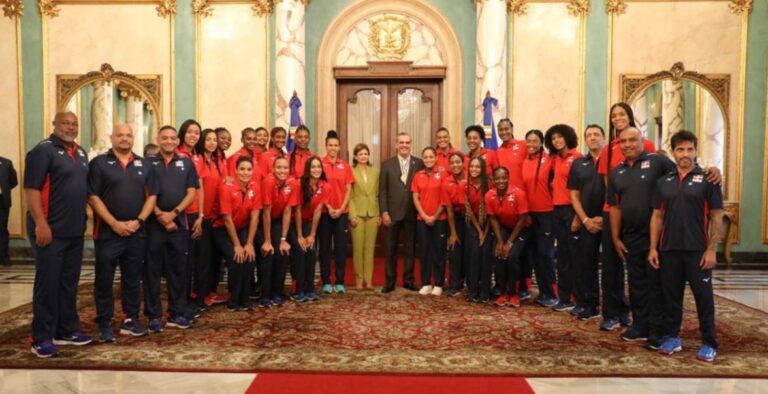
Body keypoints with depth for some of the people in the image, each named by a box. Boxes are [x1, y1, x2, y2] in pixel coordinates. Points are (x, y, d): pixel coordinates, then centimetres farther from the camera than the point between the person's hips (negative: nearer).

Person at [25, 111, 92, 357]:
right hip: (50, 230, -7)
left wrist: (84, 219, 16)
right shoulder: (43, 151, -9)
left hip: (75, 230, 7)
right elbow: (31, 189, -16)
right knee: (47, 283, -1)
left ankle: (67, 330, 24)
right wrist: (41, 224, -23)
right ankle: (42, 338, 7)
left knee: (69, 283, 14)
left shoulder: (80, 153, 14)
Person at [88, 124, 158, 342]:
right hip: (107, 232, -3)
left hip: (137, 232, 3)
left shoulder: (144, 165, 10)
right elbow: (93, 197, -7)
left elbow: (152, 196, 7)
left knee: (133, 279, 10)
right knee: (104, 280, 3)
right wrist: (114, 223, -13)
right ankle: (104, 325, 12)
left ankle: (131, 320, 21)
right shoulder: (99, 163, -1)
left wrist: (138, 221, -7)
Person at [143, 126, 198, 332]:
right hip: (154, 223, -1)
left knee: (178, 269, 6)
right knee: (153, 270, 2)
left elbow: (191, 193, 4)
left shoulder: (186, 163, 10)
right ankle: (154, 315, 9)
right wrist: (160, 216, -11)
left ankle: (177, 313, 15)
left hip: (179, 223, 1)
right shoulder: (149, 164, 7)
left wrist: (173, 213, -9)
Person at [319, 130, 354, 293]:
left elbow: (348, 190, 5)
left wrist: (341, 208, -7)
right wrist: (328, 207, -10)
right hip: (324, 212, -2)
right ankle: (326, 282, 11)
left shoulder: (345, 166, 7)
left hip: (342, 212, 2)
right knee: (325, 247, 4)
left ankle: (340, 282, 10)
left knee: (341, 247, 4)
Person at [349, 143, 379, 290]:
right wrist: (352, 215, -11)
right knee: (358, 247, 1)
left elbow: (378, 194, 10)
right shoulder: (351, 171, -1)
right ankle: (359, 279, 10)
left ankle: (368, 279, 10)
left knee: (370, 247, 4)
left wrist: (380, 214, 4)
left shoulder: (375, 171, 10)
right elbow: (349, 196, -4)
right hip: (357, 213, -3)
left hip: (373, 214, 3)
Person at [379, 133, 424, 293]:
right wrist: (384, 212, -7)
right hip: (393, 213, 0)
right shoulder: (387, 164, 3)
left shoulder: (419, 163, 3)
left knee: (410, 248, 8)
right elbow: (382, 191, 0)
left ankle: (408, 280, 19)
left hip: (412, 213, 0)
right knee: (391, 248, 6)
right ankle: (390, 281, 14)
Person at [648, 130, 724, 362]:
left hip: (698, 250, -3)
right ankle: (672, 337, 22)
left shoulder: (707, 179, -1)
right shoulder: (663, 182, 8)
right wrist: (653, 248, 3)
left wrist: (711, 249, -10)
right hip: (669, 249, 3)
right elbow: (657, 216, 9)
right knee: (671, 295, 10)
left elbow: (716, 217, -4)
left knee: (703, 296, 2)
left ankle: (709, 344, 13)